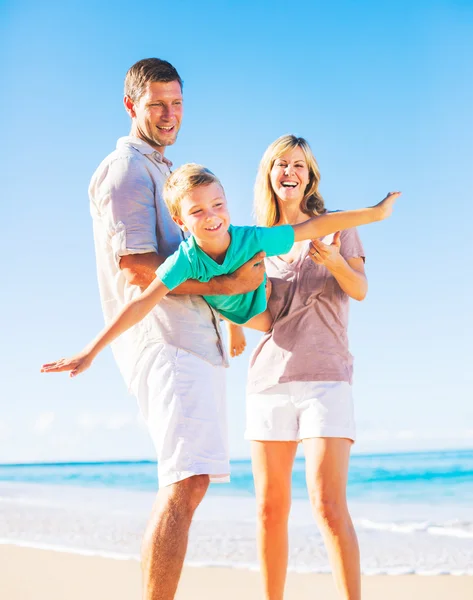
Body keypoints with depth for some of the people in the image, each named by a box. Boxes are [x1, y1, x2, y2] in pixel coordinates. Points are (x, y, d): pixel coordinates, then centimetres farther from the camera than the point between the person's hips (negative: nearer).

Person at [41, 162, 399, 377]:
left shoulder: (253, 239, -38)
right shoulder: (186, 259, -40)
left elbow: (312, 227, -33)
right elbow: (142, 304, -44)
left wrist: (373, 213, -29)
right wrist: (90, 352, -49)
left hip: (258, 308, 0)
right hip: (225, 312, 0)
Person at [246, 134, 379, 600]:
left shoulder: (333, 226, 8)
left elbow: (359, 289, -5)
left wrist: (335, 261, -26)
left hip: (324, 378, -3)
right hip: (268, 380, 3)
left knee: (328, 506, -14)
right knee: (270, 509, 3)